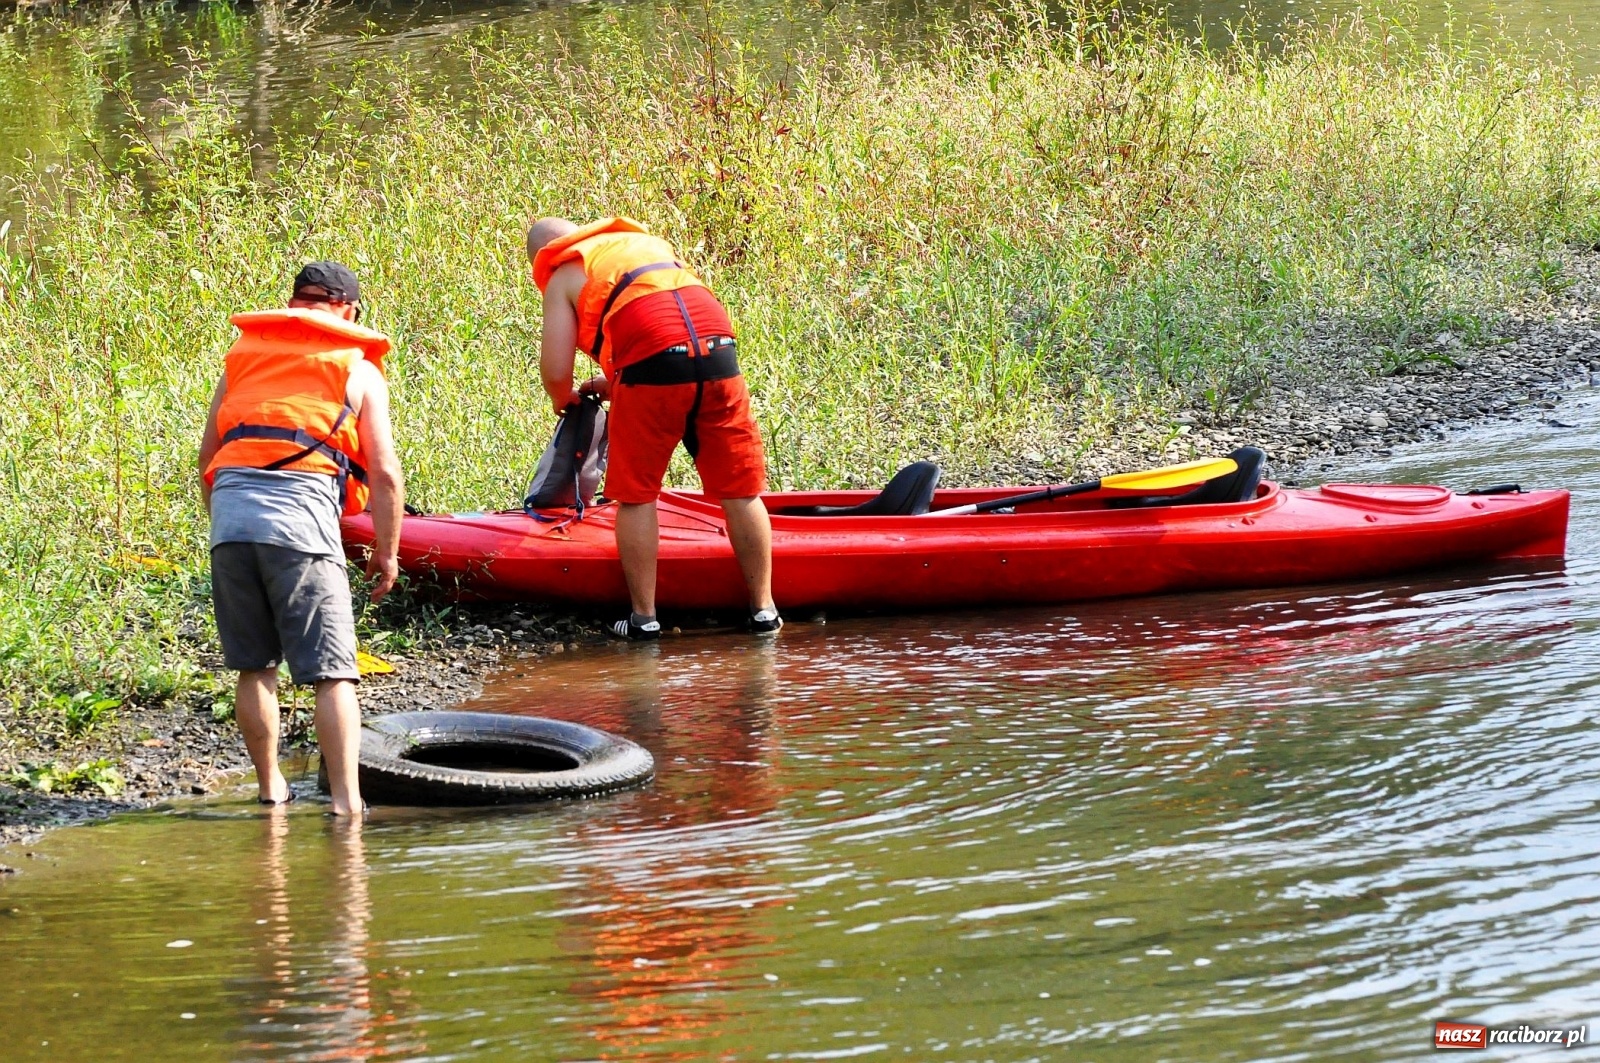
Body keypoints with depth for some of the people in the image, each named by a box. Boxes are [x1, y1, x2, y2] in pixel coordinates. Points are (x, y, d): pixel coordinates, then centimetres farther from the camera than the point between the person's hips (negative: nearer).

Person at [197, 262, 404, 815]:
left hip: (229, 506, 4)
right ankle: (346, 800, -10)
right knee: (332, 671, -3)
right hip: (302, 511, -4)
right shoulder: (360, 370, 15)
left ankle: (270, 788, 23)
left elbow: (207, 458, 23)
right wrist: (386, 552, 18)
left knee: (255, 667, 15)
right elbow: (385, 474, 9)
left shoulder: (242, 354, 24)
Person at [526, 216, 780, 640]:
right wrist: (616, 382, 41)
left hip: (653, 360, -5)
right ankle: (763, 609, 16)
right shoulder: (646, 241, 33)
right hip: (717, 350, 5)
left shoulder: (563, 276, 15)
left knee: (635, 495, 10)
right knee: (740, 491, 12)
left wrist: (564, 399, 30)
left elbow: (556, 371, 8)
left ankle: (644, 617, 11)